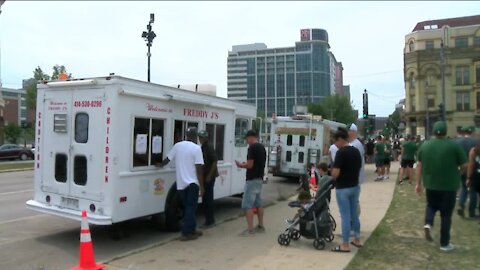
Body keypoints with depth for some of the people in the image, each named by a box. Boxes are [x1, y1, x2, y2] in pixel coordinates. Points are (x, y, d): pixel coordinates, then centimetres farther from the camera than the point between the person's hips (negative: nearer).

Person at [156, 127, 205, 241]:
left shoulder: (177, 146, 4)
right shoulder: (196, 148, -11)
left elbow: (167, 159, 13)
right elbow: (199, 169, -15)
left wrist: (159, 165, 36)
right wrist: (202, 186, -10)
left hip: (181, 183, 6)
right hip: (192, 183, -5)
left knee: (187, 207, 17)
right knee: (191, 208, 2)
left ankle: (191, 230, 25)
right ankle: (186, 233, 4)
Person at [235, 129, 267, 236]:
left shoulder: (252, 147, -16)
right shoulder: (262, 147, 12)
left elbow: (250, 165, -20)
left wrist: (241, 165, -3)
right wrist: (246, 164, 19)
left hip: (252, 180, -10)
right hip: (259, 179, 10)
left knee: (247, 205, -6)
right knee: (258, 203, 17)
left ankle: (250, 229, -6)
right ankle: (260, 226, 24)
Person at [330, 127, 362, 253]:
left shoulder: (341, 152, -19)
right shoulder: (356, 151, 7)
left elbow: (335, 173, -22)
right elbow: (359, 168, 15)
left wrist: (333, 176, -1)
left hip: (343, 188, -8)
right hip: (355, 187, 8)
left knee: (345, 216, -1)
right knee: (354, 214, 18)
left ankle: (345, 245, 7)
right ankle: (357, 239, 29)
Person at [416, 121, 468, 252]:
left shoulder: (425, 145, 1)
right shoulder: (454, 145, -9)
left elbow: (419, 165, 3)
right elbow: (464, 165, -6)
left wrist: (418, 183, 9)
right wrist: (457, 173, 16)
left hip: (430, 184, 3)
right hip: (449, 185, -2)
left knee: (431, 205, 26)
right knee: (446, 214, 8)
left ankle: (428, 224, -1)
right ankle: (444, 243, 15)